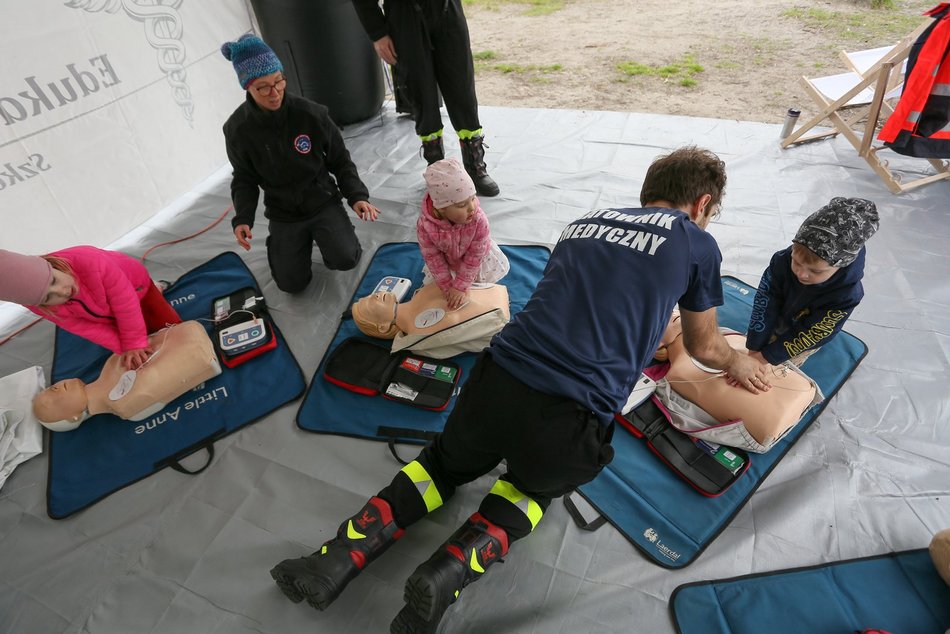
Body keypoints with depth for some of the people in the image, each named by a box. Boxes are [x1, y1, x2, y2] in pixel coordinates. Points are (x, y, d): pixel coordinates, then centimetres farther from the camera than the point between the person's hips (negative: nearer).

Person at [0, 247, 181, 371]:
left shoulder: (90, 262, -47)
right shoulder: (37, 306, -31)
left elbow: (126, 303, -36)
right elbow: (87, 329, -21)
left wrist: (134, 344, -29)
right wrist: (125, 347, -26)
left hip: (134, 286, -3)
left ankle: (155, 290, 30)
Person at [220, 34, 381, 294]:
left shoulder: (310, 113, -17)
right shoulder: (238, 129, -13)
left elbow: (340, 161, -6)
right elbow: (244, 180, -1)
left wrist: (357, 195, -20)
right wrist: (242, 218, -17)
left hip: (323, 201, -1)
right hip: (283, 213, 1)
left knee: (346, 259, -21)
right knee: (293, 283, -2)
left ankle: (320, 234, 15)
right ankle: (279, 243, 31)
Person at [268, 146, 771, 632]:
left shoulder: (586, 221, 20)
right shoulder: (696, 243, 10)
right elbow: (703, 346, 25)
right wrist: (737, 362, 48)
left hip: (497, 378, 3)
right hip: (569, 419, -3)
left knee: (449, 461, 32)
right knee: (535, 484, 31)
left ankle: (343, 555, 15)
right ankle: (451, 571, 7)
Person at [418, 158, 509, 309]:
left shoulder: (479, 220, -41)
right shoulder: (424, 225, -39)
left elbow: (474, 256, -30)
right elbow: (433, 257, -24)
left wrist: (460, 287, -28)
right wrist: (447, 286, -20)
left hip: (473, 259, 0)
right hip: (446, 262, 0)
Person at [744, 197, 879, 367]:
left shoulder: (846, 295, -37)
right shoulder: (783, 260, -34)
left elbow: (808, 336, -29)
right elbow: (764, 305, -31)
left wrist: (767, 357, -29)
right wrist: (755, 351, -34)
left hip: (805, 338, -2)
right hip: (775, 321, 2)